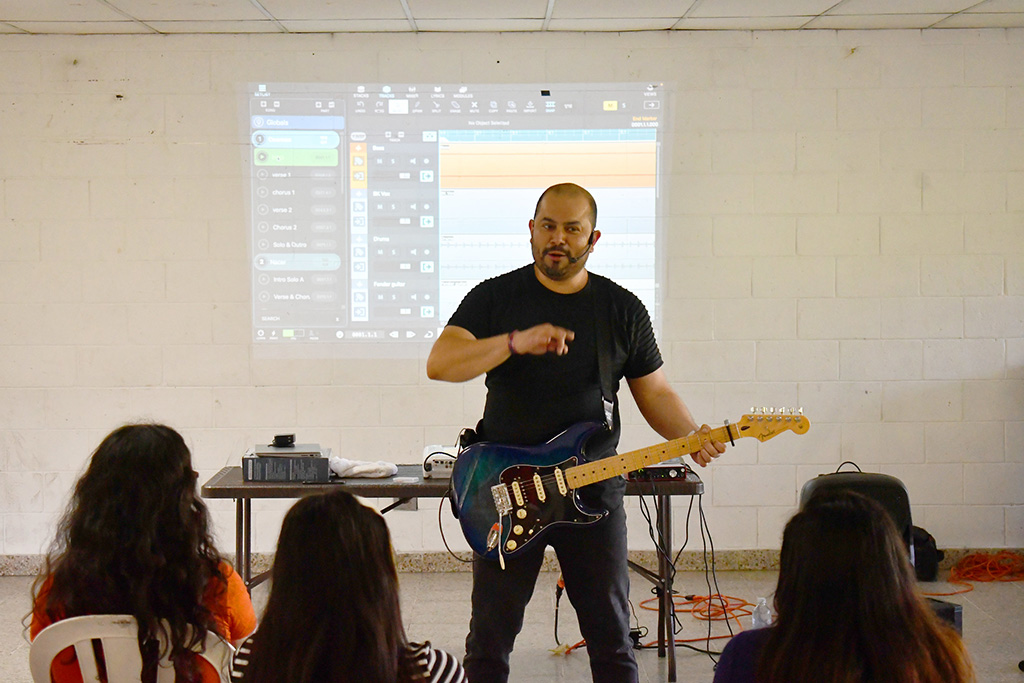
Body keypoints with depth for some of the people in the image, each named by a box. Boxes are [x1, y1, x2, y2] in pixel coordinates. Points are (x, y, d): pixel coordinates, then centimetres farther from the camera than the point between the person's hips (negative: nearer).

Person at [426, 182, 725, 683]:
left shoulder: (623, 309, 5)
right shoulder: (494, 297, 0)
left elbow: (655, 392, 9)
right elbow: (439, 364, -14)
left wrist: (693, 436, -12)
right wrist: (517, 342, -28)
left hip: (593, 489, 1)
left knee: (611, 636, 7)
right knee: (490, 636, 7)